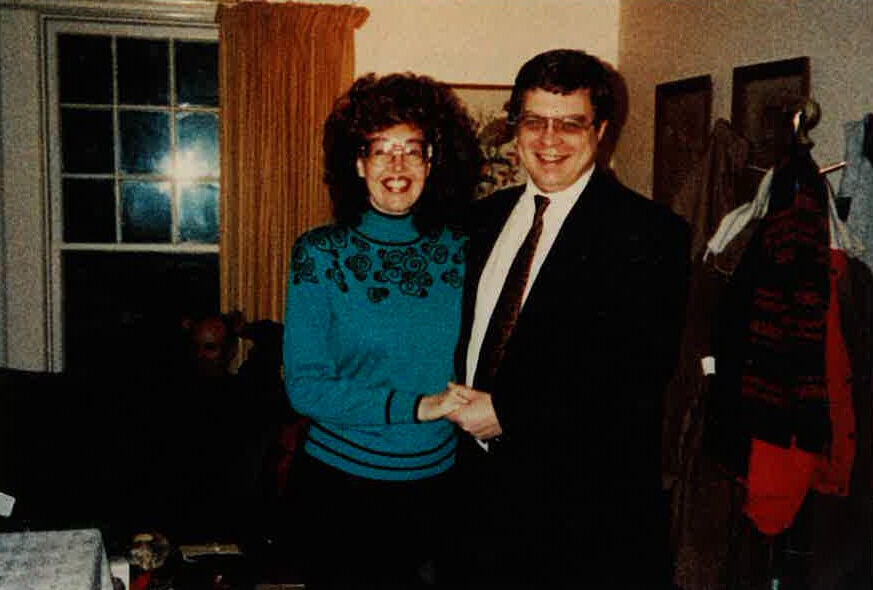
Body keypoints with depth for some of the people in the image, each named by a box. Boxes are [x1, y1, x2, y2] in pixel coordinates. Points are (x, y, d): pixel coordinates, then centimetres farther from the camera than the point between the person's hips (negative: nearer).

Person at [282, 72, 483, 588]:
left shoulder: (461, 251, -1)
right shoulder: (319, 253, -8)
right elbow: (305, 386, -12)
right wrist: (416, 406, -21)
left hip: (438, 485, 2)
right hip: (341, 487, -2)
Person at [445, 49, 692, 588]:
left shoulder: (650, 234, -12)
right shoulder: (486, 216, 8)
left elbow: (639, 375, -19)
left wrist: (510, 413, -20)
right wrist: (460, 401, -2)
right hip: (479, 479, 6)